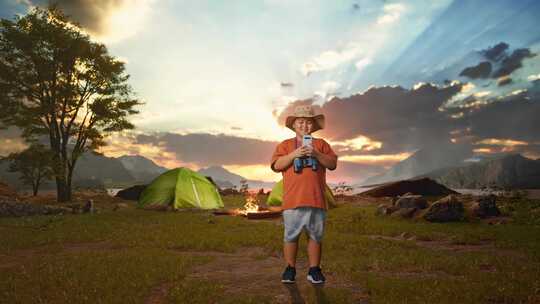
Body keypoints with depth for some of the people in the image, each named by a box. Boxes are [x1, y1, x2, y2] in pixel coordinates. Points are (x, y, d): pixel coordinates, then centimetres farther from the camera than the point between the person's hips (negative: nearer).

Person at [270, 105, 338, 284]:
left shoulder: (321, 144, 14)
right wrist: (294, 154, -13)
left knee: (315, 236, 8)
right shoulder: (285, 145, 12)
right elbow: (276, 165, 0)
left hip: (316, 200, 1)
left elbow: (332, 164, 4)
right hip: (293, 200, -1)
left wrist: (316, 154, -12)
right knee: (291, 236, 4)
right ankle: (290, 269, 19)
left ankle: (314, 270, 20)